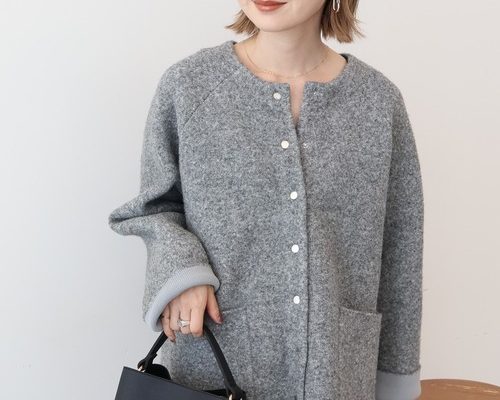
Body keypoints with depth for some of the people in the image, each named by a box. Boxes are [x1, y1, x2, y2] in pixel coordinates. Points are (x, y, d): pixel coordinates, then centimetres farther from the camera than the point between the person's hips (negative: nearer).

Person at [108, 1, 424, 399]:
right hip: (214, 364, -1)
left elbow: (398, 253, 2)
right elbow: (154, 205, 5)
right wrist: (179, 269, -15)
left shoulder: (379, 99, -5)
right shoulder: (187, 85, -7)